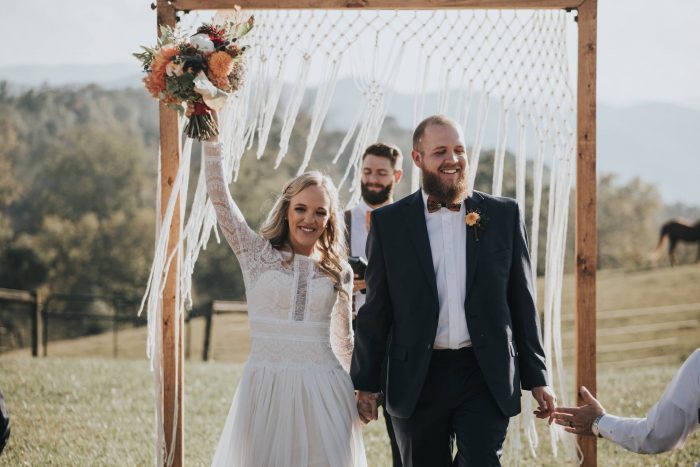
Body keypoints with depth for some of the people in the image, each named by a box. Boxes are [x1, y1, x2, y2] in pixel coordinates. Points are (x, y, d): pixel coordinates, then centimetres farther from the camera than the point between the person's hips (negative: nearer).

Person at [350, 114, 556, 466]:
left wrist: (536, 378, 6)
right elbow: (376, 309, 7)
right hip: (418, 381, 1)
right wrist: (365, 384, 5)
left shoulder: (503, 215, 6)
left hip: (486, 377, 0)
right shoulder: (389, 222, 5)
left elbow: (522, 302, 8)